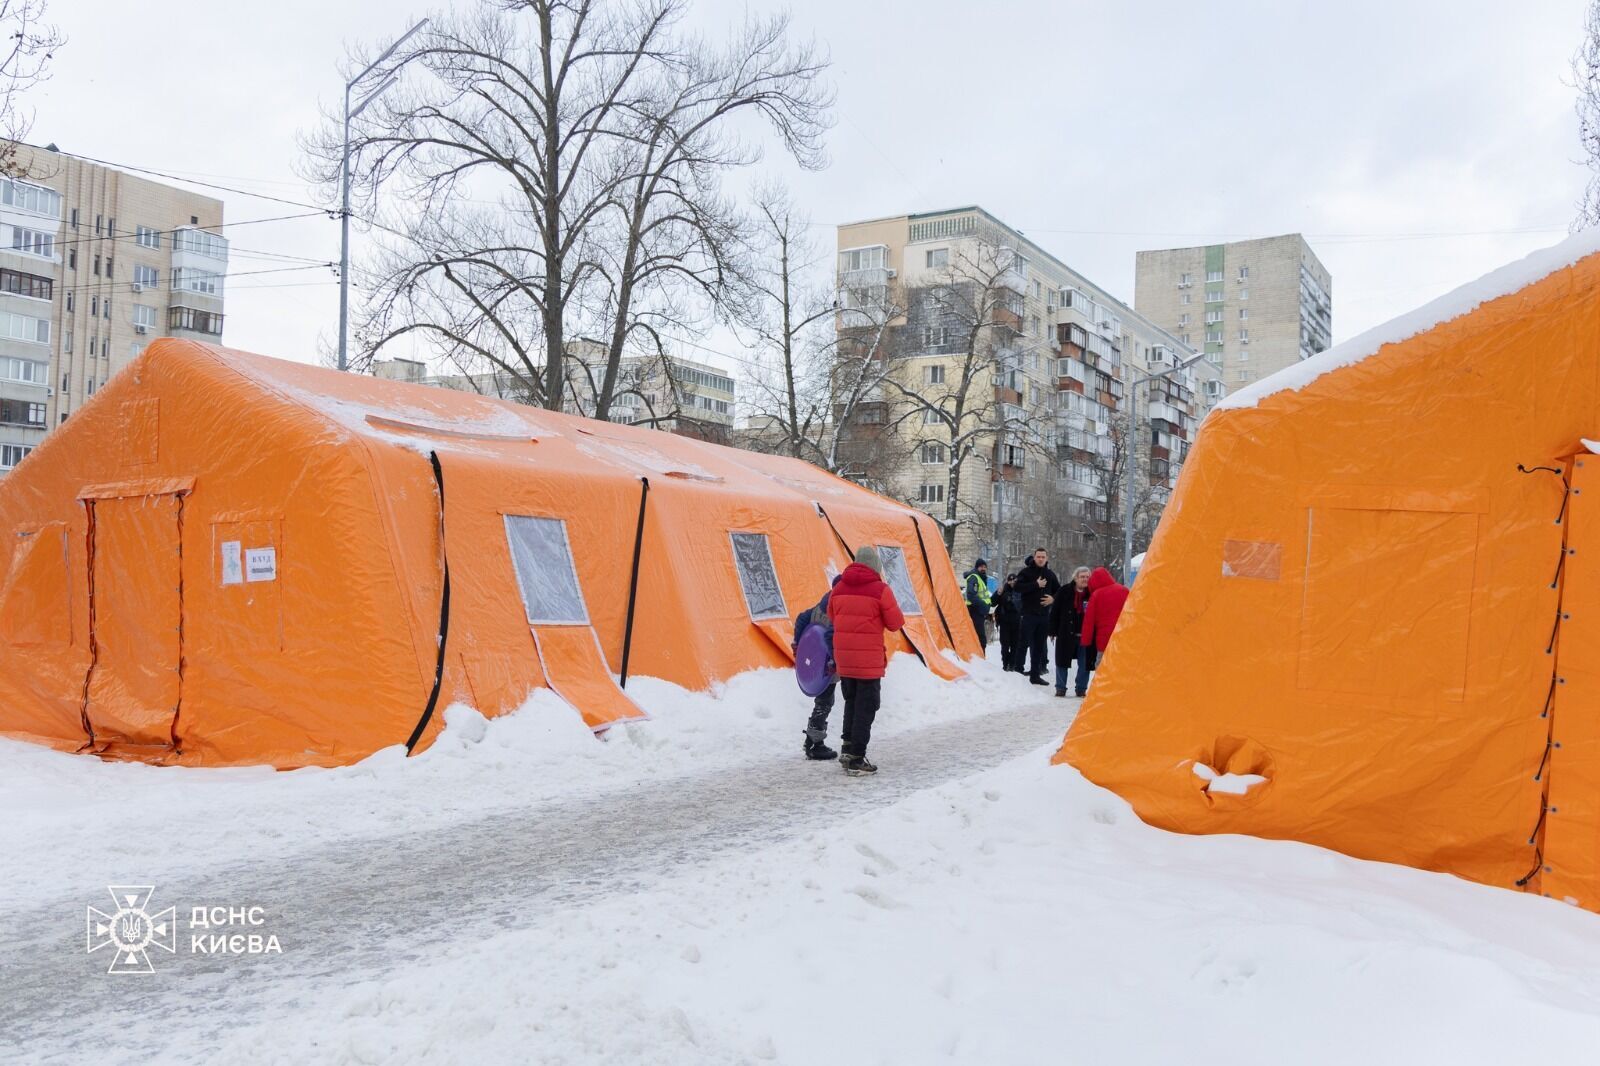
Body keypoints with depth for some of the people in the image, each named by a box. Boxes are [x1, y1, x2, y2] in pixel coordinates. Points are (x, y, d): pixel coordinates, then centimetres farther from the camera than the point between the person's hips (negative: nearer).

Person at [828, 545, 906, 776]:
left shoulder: (839, 588, 4)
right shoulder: (880, 589, -12)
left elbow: (832, 617, 16)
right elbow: (895, 623, -7)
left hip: (843, 657, 5)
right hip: (869, 660, -5)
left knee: (851, 703, 22)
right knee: (865, 707, 2)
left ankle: (847, 748, 20)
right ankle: (856, 759, 2)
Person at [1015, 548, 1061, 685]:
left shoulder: (1050, 574, 13)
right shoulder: (1026, 572, -1)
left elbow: (1059, 590, 23)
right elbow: (1018, 586, -15)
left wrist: (1053, 598, 2)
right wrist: (1036, 585, -17)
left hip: (1044, 615, 5)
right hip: (1029, 613, -4)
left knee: (1039, 646, 7)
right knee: (1025, 643, -5)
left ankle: (1035, 674, 13)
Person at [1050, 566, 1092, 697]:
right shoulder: (1065, 592, -4)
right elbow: (1055, 612, 0)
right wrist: (1054, 631, -3)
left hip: (1085, 635, 1)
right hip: (1066, 634, -1)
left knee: (1084, 664, 4)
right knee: (1062, 662, 7)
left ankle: (1081, 690, 17)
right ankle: (1060, 689, 19)